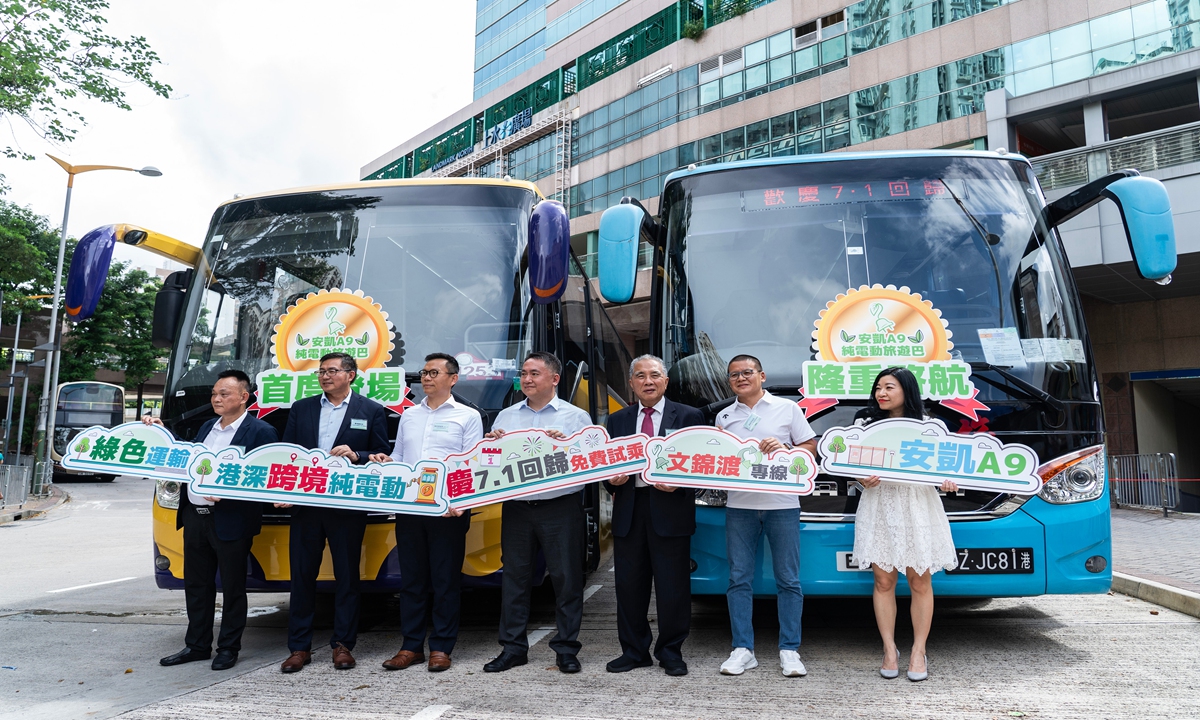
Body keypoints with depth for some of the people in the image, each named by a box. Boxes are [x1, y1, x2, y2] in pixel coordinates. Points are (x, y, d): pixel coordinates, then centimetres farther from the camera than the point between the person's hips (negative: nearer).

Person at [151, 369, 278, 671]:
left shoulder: (261, 432, -9)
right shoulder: (207, 428, 16)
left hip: (230, 520, -7)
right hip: (194, 516, 7)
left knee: (232, 587, 5)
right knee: (196, 585, 15)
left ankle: (228, 648, 18)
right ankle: (197, 645, 28)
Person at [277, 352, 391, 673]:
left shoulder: (372, 412, 3)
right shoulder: (300, 409, 12)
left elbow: (382, 456, 2)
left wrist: (356, 456, -17)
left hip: (347, 506, -3)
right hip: (305, 503, 3)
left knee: (347, 576, 5)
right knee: (302, 575, 7)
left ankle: (342, 645, 16)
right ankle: (299, 647, 17)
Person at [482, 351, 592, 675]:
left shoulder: (576, 417, 5)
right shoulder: (506, 416, 15)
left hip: (560, 507, -3)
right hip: (516, 507, 3)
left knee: (566, 578, 0)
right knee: (514, 576, 6)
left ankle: (566, 648, 12)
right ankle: (513, 648, 17)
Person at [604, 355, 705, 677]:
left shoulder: (689, 416, 5)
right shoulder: (617, 420, 15)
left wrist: (678, 483, -14)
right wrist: (611, 479, -6)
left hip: (670, 509, -3)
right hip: (628, 510, 3)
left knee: (673, 587, 2)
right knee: (629, 586, 8)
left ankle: (671, 653, 17)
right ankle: (634, 651, 21)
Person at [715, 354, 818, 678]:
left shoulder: (787, 408, 6)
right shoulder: (724, 417, 14)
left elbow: (811, 447, 6)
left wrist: (785, 448, -11)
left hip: (782, 505, -2)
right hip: (739, 506, 2)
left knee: (788, 579, 2)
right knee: (739, 578, 3)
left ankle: (789, 651, 11)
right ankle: (743, 650, 11)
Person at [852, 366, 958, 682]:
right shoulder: (865, 426, 9)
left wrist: (947, 481, -14)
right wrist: (863, 480, -13)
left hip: (918, 507, -1)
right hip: (879, 507, 1)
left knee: (919, 582, 2)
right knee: (883, 581, 2)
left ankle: (918, 652, 13)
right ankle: (889, 650, 12)